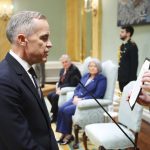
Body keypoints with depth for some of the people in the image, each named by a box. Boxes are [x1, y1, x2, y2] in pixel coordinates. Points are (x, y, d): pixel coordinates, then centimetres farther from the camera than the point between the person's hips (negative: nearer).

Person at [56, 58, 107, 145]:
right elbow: (77, 88, 17)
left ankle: (68, 134, -7)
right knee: (61, 109, -18)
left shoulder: (102, 79, -4)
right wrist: (76, 97, -5)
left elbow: (97, 95, -14)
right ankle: (63, 133, -13)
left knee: (67, 110, -25)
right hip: (78, 99, 7)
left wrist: (82, 100, -19)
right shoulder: (86, 75, 18)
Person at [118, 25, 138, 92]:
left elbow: (134, 63, -16)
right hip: (121, 77, 8)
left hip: (128, 78, -8)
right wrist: (119, 76, 14)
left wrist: (132, 78, -18)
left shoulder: (132, 46, -12)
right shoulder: (122, 46, 14)